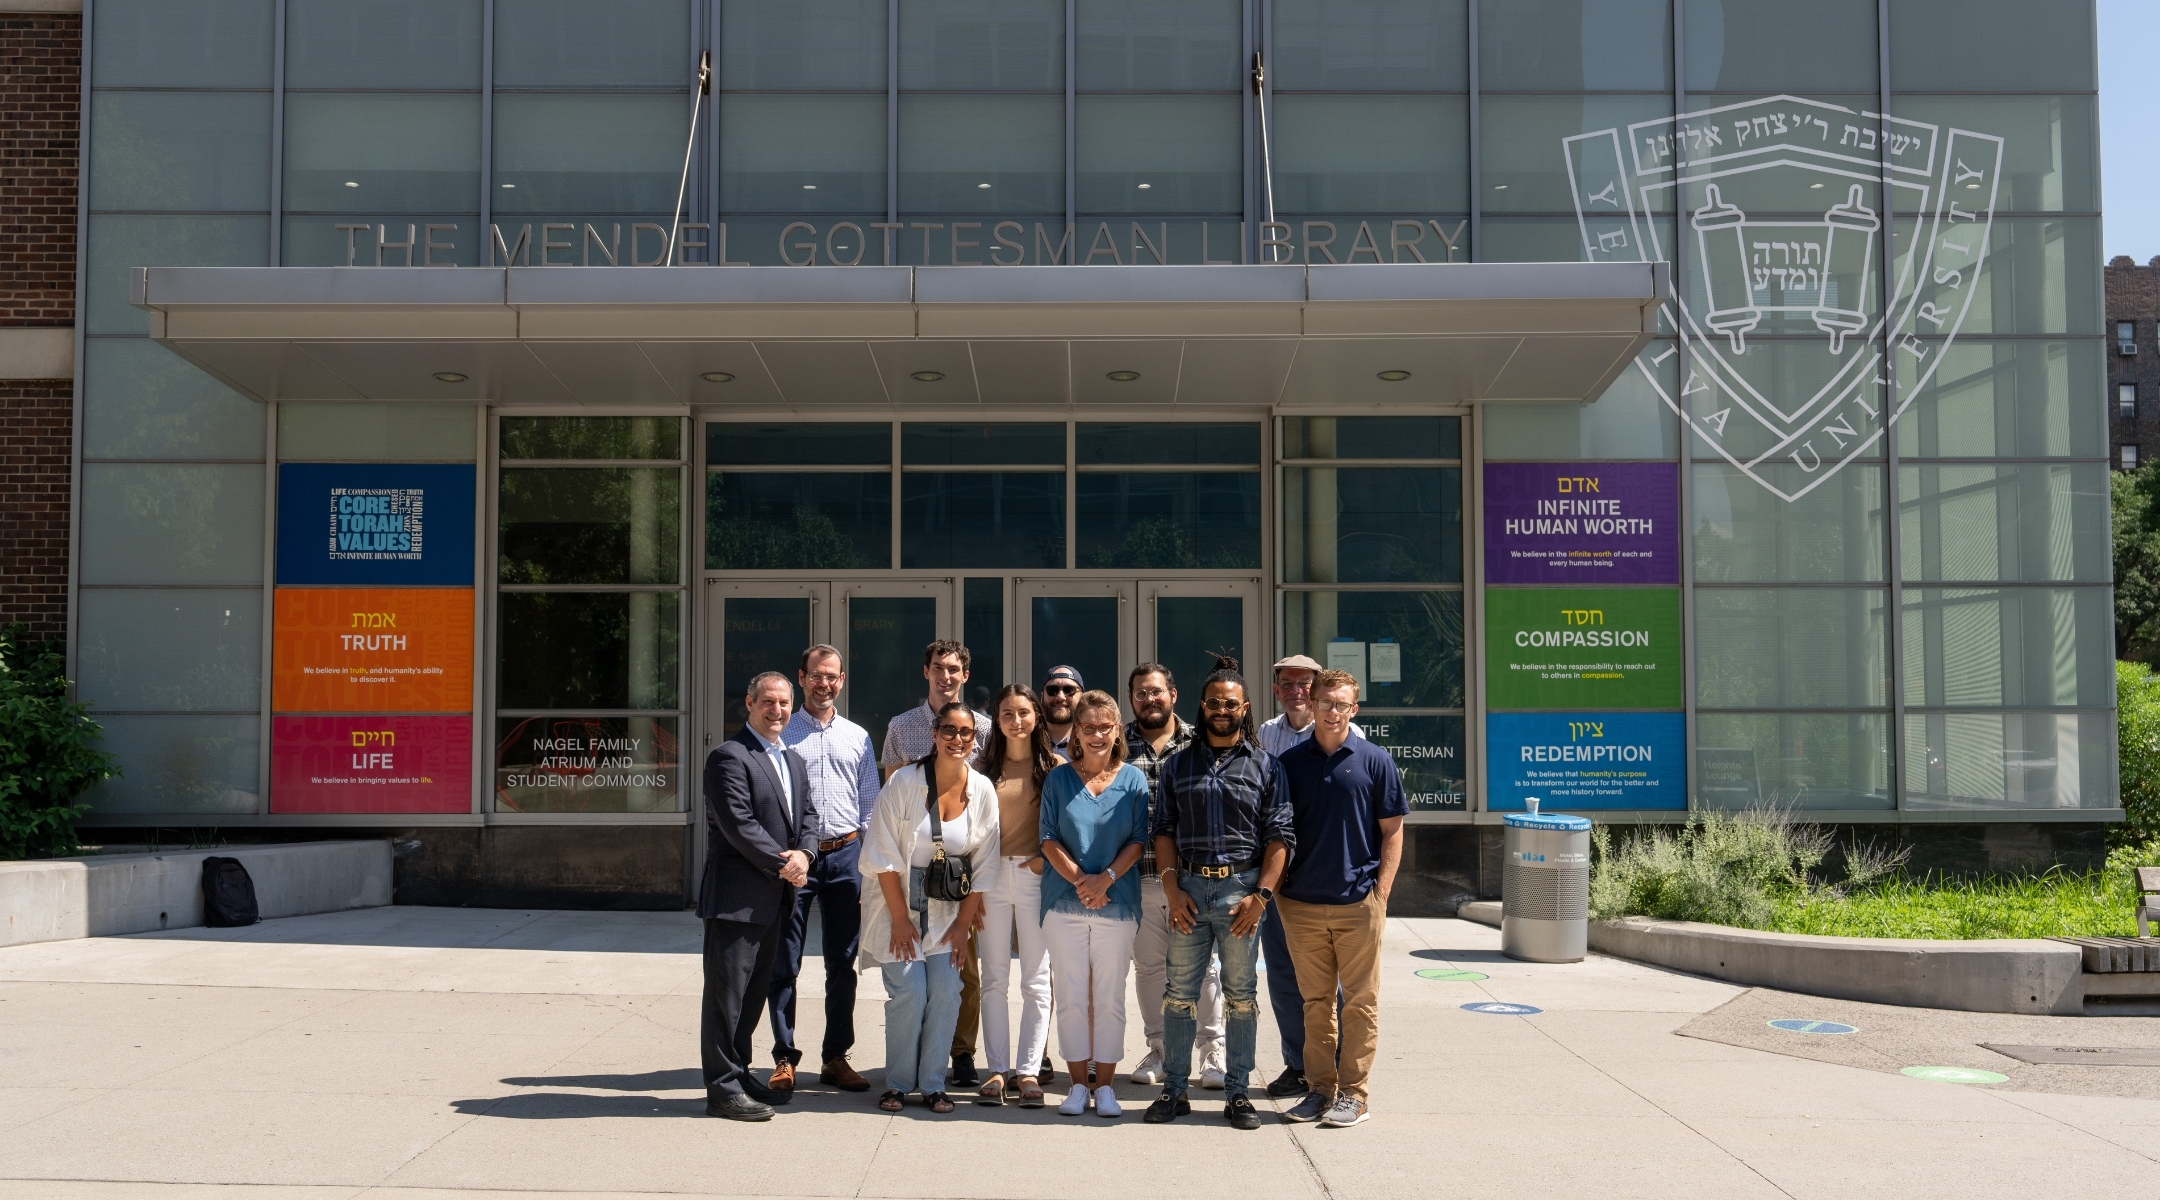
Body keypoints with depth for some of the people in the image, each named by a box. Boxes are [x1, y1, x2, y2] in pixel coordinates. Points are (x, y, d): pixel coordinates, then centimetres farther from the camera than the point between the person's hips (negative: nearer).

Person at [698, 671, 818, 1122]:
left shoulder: (795, 762, 18)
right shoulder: (729, 756, -11)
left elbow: (806, 815, 16)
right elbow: (738, 824, -17)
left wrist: (804, 853, -5)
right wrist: (782, 864, -14)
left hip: (774, 898, 9)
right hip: (736, 894, -9)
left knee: (756, 989, 15)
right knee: (727, 991, -3)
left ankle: (739, 1074, 26)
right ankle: (723, 1089, 2)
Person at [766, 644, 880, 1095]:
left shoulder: (858, 737, 12)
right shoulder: (781, 735, 2)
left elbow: (870, 803, 14)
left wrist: (867, 859, 4)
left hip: (845, 855, 3)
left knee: (842, 963, 7)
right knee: (784, 962, 0)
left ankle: (836, 1057, 16)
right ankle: (784, 1058, 9)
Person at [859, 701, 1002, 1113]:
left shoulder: (982, 790, -4)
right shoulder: (903, 782, -12)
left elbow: (985, 863, 2)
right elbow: (883, 855, -10)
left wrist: (964, 921, -2)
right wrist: (900, 918, -11)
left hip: (949, 908, 2)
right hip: (900, 904, -2)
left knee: (946, 993, -6)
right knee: (908, 993, -10)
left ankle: (933, 1084, 7)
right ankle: (897, 1083, 6)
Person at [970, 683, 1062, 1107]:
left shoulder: (1054, 767, 2)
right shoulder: (986, 768, 8)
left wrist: (1048, 859, -11)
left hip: (1035, 877, -2)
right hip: (992, 876, 2)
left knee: (1036, 979, 0)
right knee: (994, 978, 4)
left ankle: (1027, 1072, 5)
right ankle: (998, 1070, 8)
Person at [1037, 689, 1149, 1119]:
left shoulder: (1133, 780, 4)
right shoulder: (1058, 779, 5)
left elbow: (1138, 841, 1)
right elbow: (1050, 840, 1)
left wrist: (1106, 878, -14)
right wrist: (1079, 880, -13)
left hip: (1118, 903, 0)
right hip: (1065, 904, 0)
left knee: (1110, 998, 3)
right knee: (1071, 997, 3)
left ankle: (1105, 1085, 11)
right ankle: (1078, 1084, 12)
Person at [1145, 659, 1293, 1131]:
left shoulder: (1265, 766, 6)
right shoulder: (1178, 765, 12)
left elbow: (1279, 836, 0)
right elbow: (1164, 829, 10)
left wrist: (1260, 895, -10)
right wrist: (1172, 888, -3)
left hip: (1242, 888, -2)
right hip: (1188, 887, 2)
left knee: (1240, 995, 4)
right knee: (1180, 992, 3)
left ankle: (1238, 1093, 11)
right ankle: (1173, 1089, 11)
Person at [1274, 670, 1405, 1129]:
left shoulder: (1375, 761, 0)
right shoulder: (1290, 762, 7)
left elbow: (1392, 832, 1)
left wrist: (1380, 893, -6)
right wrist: (1276, 889, 3)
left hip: (1358, 902, -2)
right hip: (1302, 903, 3)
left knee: (1360, 1002, 3)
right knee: (1315, 1001, 10)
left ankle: (1353, 1092, 9)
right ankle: (1320, 1087, 18)